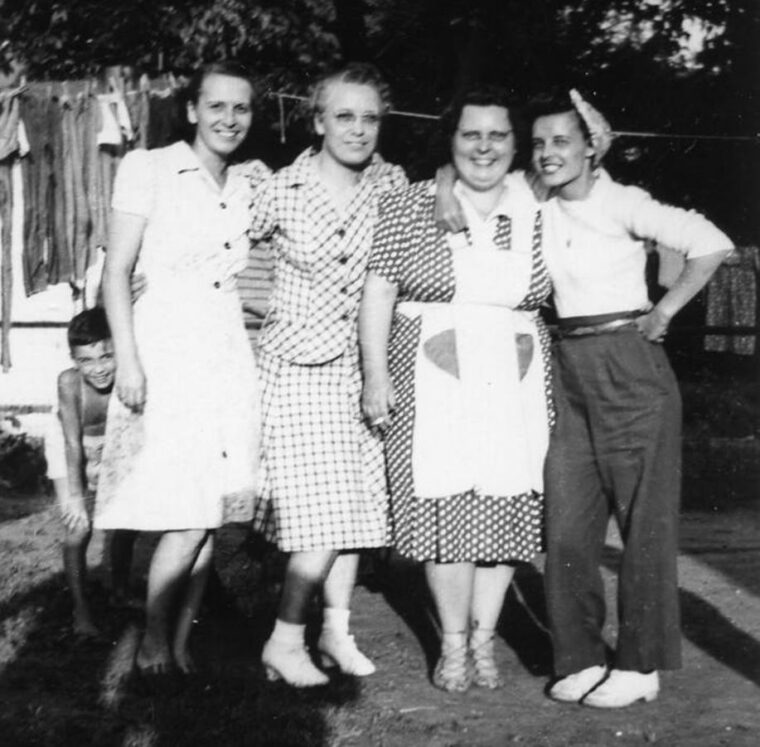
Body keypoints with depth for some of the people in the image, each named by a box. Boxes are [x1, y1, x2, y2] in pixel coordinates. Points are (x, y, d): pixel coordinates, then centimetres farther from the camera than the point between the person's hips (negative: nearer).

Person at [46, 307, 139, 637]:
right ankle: (81, 610, 3)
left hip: (111, 448, 2)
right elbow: (73, 443, -31)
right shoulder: (69, 381, -34)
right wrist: (75, 496, -34)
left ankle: (120, 592, 31)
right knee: (77, 531, -11)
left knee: (127, 524, 8)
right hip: (70, 451, -2)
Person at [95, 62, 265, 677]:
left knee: (212, 513, 4)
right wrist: (128, 361, -10)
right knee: (187, 516, -10)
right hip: (167, 352, -5)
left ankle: (181, 643, 16)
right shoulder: (149, 169, -1)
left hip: (233, 358, 5)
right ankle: (153, 644, 7)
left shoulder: (254, 182, 13)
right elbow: (117, 272, -4)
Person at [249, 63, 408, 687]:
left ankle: (337, 630, 23)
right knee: (319, 510, -9)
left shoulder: (391, 184, 0)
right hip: (298, 362, -4)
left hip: (361, 365, 4)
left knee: (359, 503, 8)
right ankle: (285, 641, 6)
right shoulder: (280, 192, -9)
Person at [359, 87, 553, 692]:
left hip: (515, 385, 3)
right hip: (433, 382, -2)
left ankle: (483, 640, 20)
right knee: (445, 510, -3)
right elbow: (378, 289, -1)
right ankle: (453, 643, 13)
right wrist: (375, 372, -7)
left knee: (506, 508, 5)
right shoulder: (411, 207, 1)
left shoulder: (538, 214, 9)